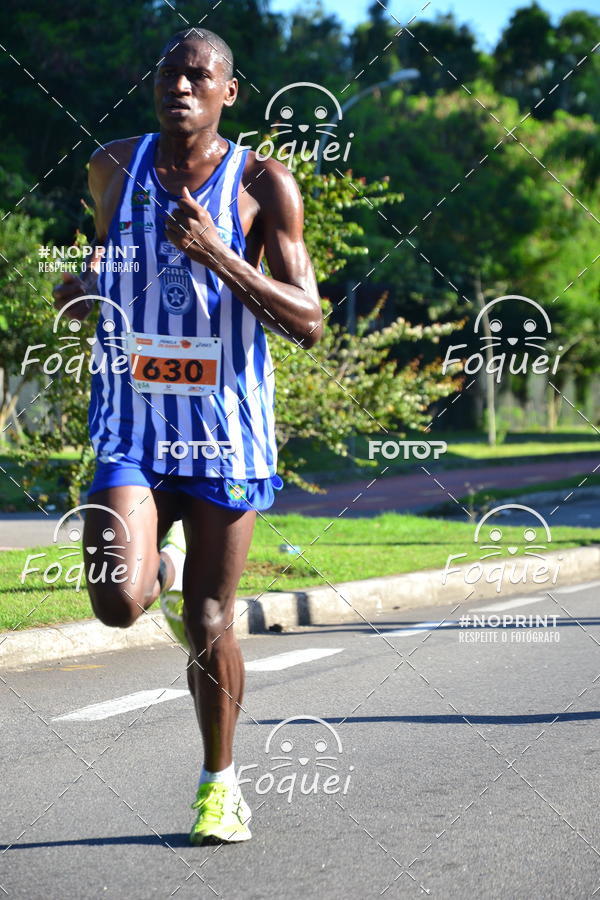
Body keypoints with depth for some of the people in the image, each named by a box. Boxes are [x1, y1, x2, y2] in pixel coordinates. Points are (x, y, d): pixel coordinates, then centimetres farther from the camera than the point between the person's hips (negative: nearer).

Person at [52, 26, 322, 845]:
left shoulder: (263, 186, -5)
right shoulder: (114, 168, 5)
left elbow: (308, 324, -10)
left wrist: (217, 254, -22)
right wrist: (84, 291, 1)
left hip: (225, 431, -2)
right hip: (131, 429, 2)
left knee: (208, 625, 4)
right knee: (118, 603, -18)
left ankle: (219, 783, 27)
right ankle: (164, 562, 20)